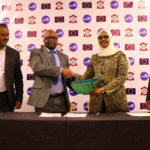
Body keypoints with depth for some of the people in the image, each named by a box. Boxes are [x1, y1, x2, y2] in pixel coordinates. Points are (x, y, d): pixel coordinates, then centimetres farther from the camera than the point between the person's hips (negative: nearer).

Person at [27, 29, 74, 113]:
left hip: (61, 101, 3)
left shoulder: (64, 56, 17)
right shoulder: (36, 52, 6)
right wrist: (60, 70, -19)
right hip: (43, 100, -3)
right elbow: (37, 67, -15)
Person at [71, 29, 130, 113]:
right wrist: (74, 75, -10)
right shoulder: (94, 57, 12)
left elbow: (122, 77, -9)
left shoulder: (119, 55, 0)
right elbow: (87, 77, 9)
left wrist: (104, 89, -19)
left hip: (115, 99, -3)